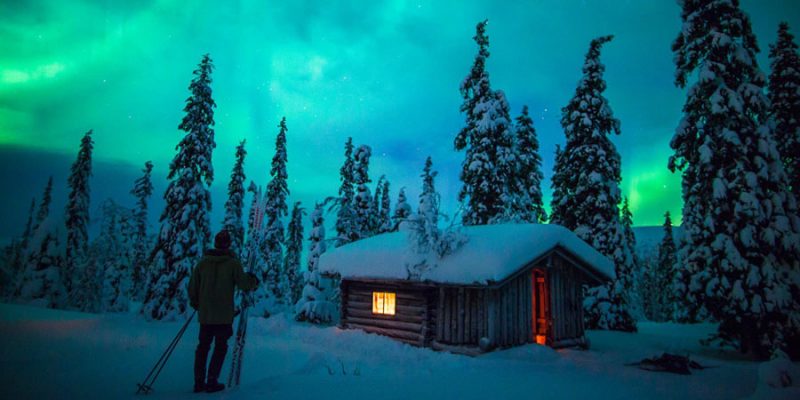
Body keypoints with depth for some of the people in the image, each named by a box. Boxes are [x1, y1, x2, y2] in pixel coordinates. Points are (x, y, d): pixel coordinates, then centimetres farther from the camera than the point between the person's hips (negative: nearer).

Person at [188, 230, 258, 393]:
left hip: (204, 314, 4)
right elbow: (244, 284, -10)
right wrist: (253, 280, 11)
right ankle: (212, 382, 9)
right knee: (220, 347, 9)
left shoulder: (203, 262, 0)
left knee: (203, 346, 16)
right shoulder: (233, 263, -11)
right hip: (224, 315, -4)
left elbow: (192, 286, 5)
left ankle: (199, 382, 19)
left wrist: (195, 303, 22)